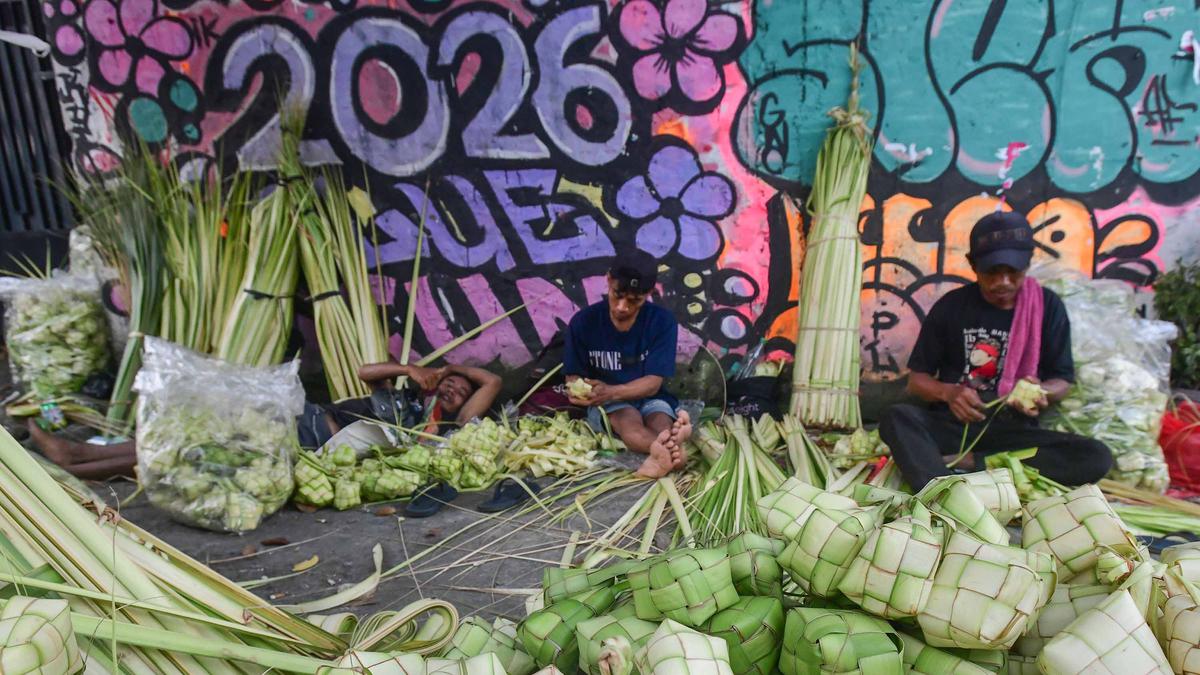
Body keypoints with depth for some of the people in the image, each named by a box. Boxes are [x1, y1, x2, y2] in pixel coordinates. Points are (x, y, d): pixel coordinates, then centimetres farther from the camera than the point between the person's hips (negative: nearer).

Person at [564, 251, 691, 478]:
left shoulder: (662, 322, -10)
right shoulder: (583, 322, -9)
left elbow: (653, 383, -14)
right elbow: (573, 376, -4)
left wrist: (611, 391, -33)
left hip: (648, 399, 2)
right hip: (606, 405, -1)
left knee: (661, 418, -33)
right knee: (629, 419, -35)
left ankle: (660, 454, -67)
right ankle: (671, 450, -66)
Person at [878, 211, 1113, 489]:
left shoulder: (1047, 307, 2)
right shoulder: (951, 306, 0)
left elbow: (1062, 380, 8)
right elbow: (917, 379, 4)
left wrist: (1041, 392, -17)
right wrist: (948, 392, -18)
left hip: (1013, 430, 1)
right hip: (953, 424, -1)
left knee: (1096, 458, -25)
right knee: (895, 418, -31)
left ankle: (966, 463, -25)